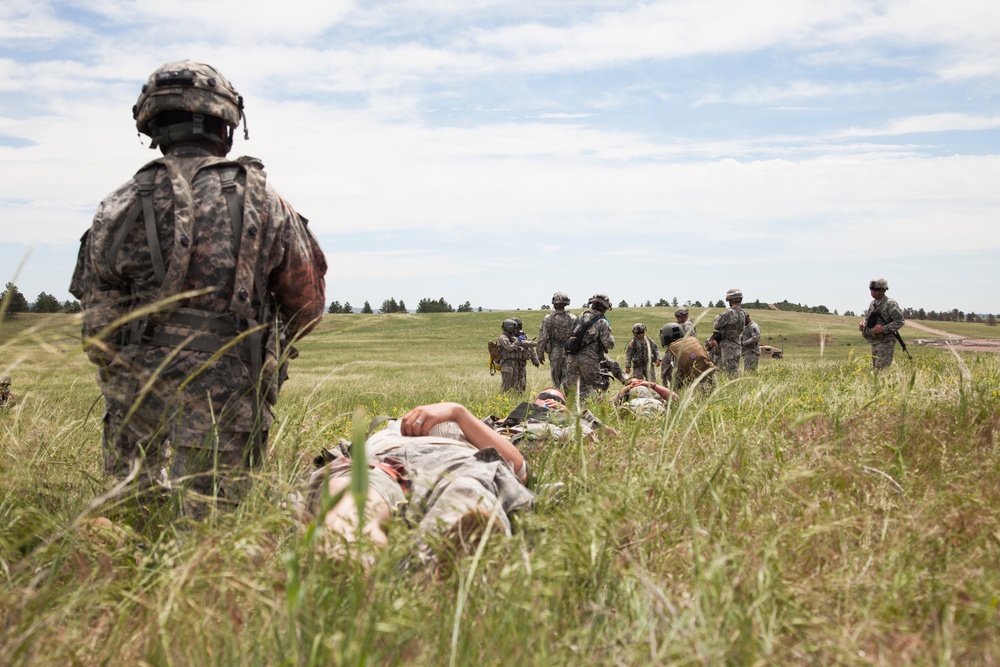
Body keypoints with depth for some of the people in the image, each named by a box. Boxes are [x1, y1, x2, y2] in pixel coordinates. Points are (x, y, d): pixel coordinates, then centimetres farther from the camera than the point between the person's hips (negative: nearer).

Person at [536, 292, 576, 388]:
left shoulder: (548, 318, -6)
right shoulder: (573, 318, -1)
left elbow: (542, 338, -6)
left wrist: (540, 354, 3)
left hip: (555, 352, -1)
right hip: (569, 352, 1)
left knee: (556, 379, 12)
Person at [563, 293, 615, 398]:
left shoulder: (582, 316, 12)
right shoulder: (602, 322, -5)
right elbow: (609, 344, -8)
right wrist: (610, 337, 10)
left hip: (572, 357, 5)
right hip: (589, 359, -5)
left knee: (570, 385, 11)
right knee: (593, 386, 8)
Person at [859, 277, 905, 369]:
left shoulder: (890, 304, -12)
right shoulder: (872, 304, 11)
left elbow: (899, 322, -15)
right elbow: (868, 318, 24)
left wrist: (884, 328, -23)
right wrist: (863, 323, 1)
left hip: (886, 342, -8)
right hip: (874, 342, 8)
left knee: (881, 369, -12)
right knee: (874, 368, 12)